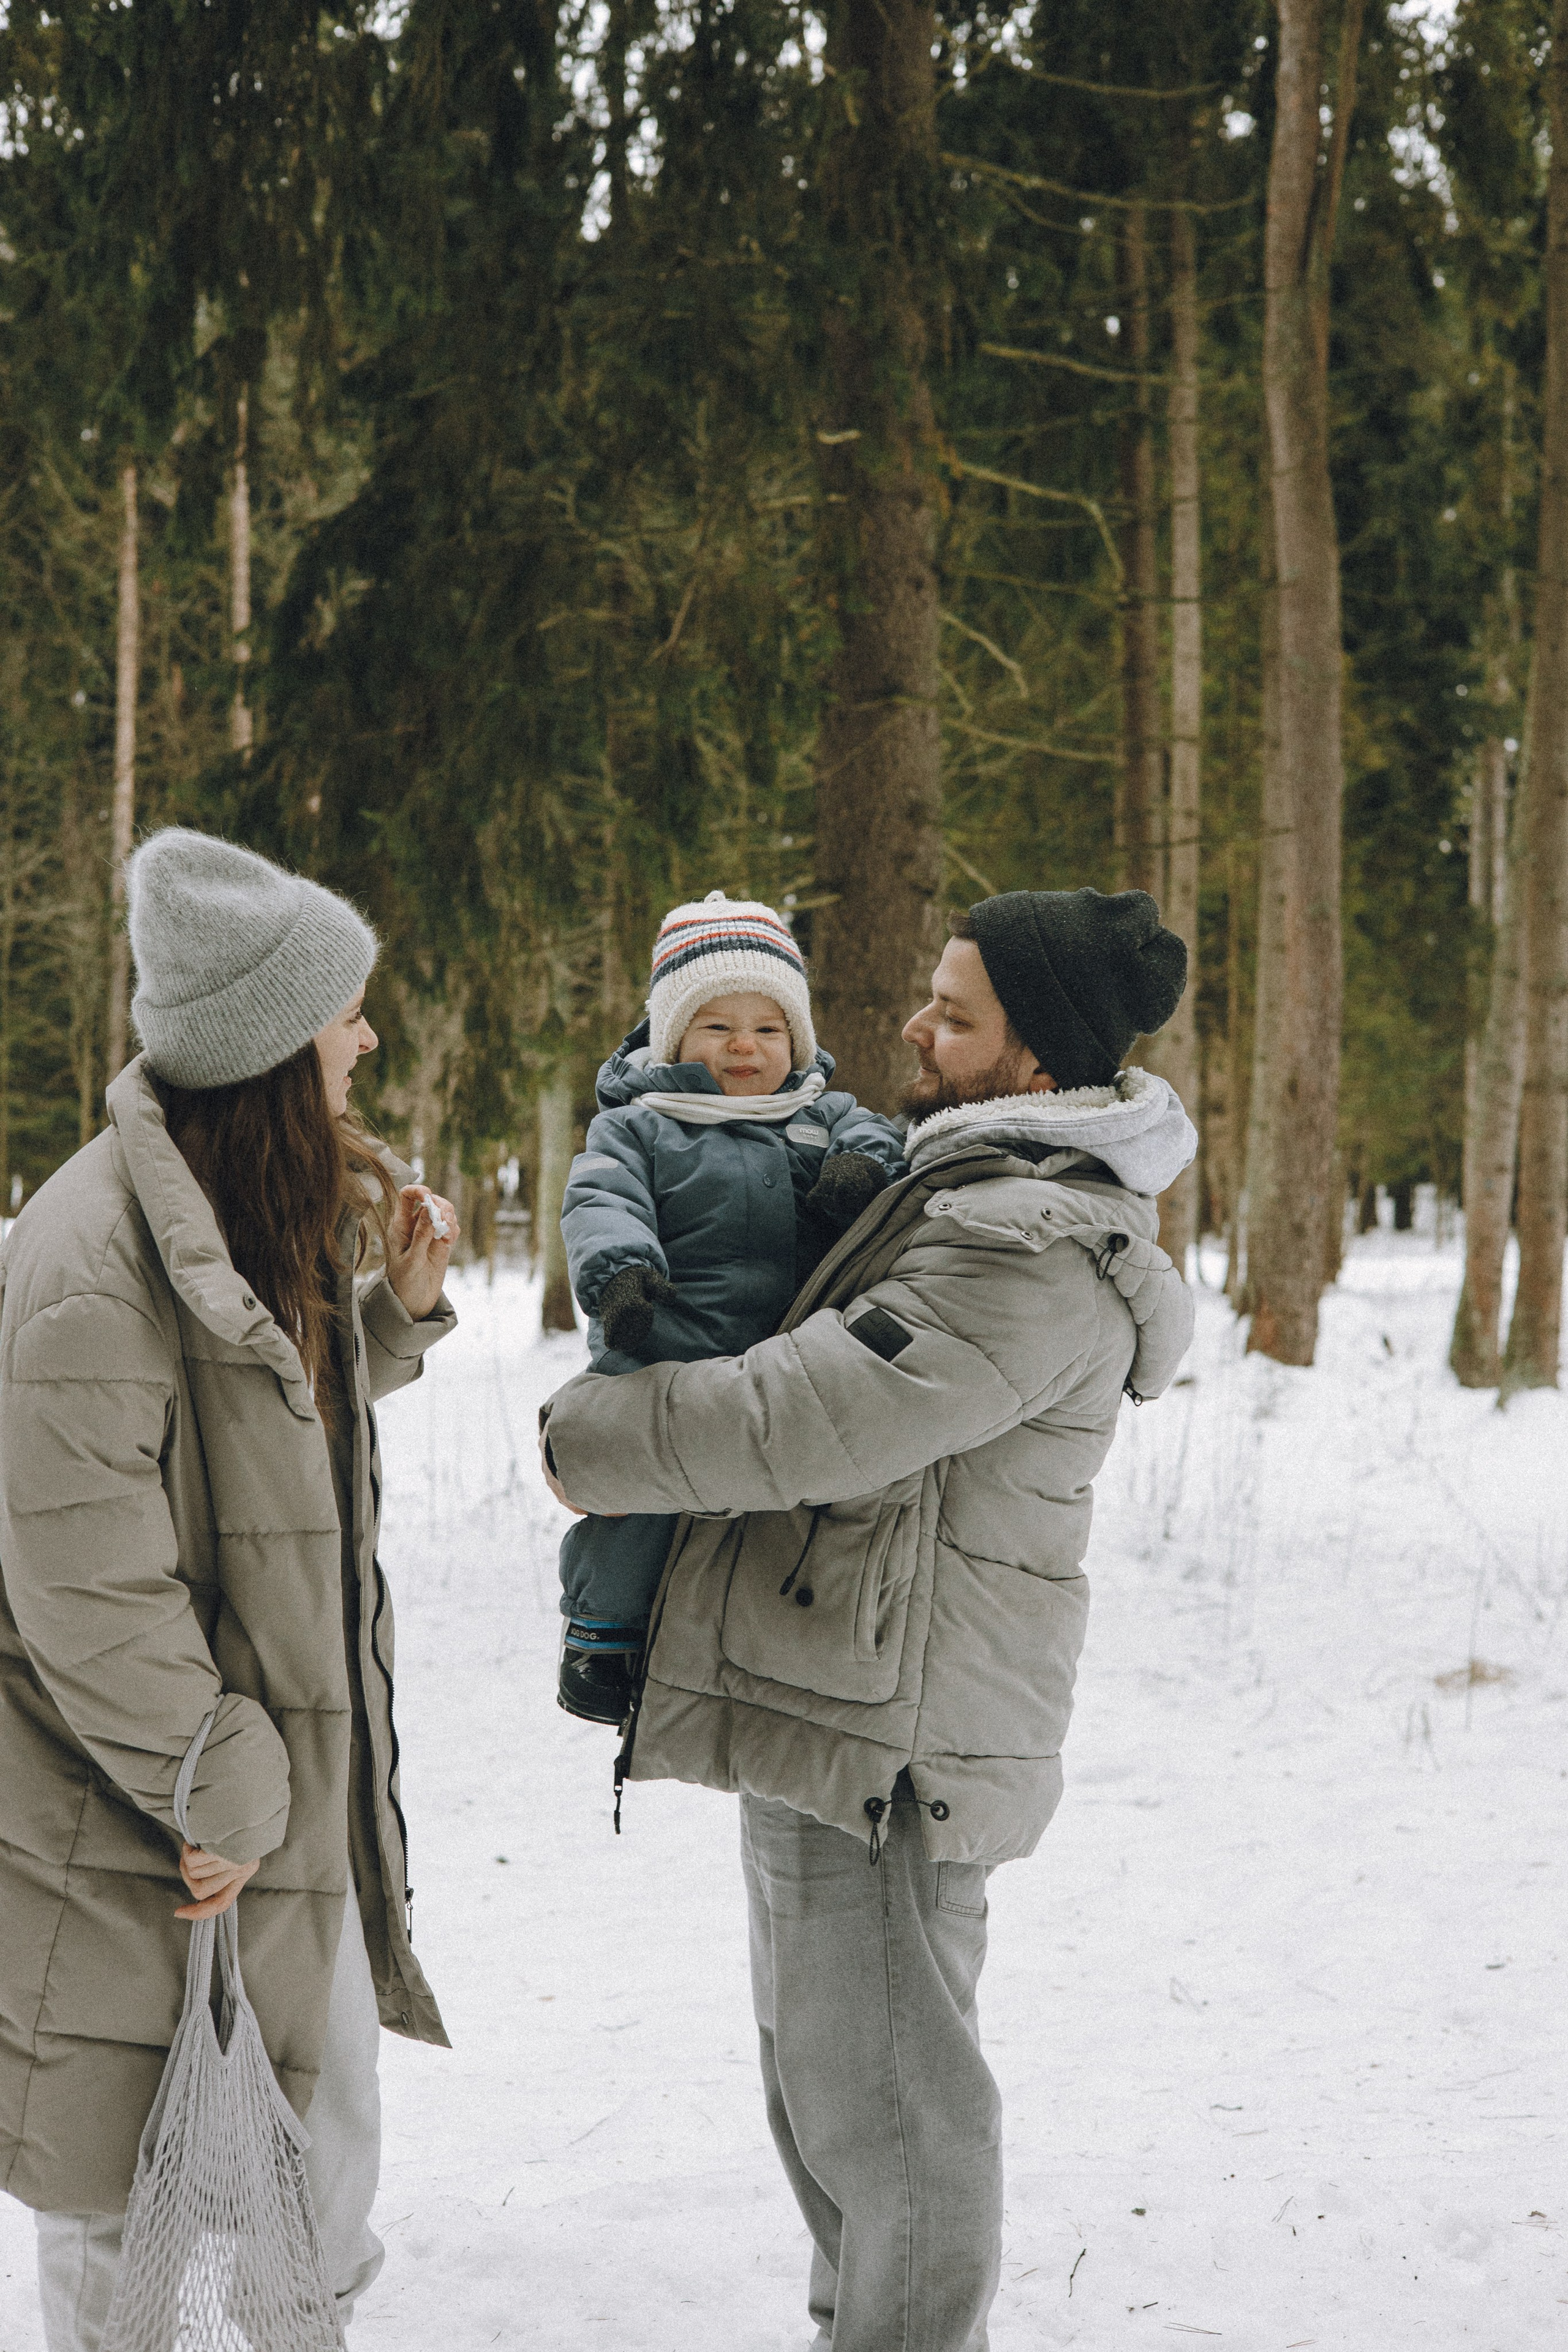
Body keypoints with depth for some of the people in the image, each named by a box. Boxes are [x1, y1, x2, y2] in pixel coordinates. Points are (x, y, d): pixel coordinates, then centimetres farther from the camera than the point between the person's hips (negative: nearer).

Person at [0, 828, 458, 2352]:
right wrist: (219, 1791, -19)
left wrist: (394, 1308, 5)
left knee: (325, 2168, 19)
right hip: (148, 1846, -9)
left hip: (300, 1791, 9)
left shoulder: (273, 1211, 8)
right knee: (142, 2220, 5)